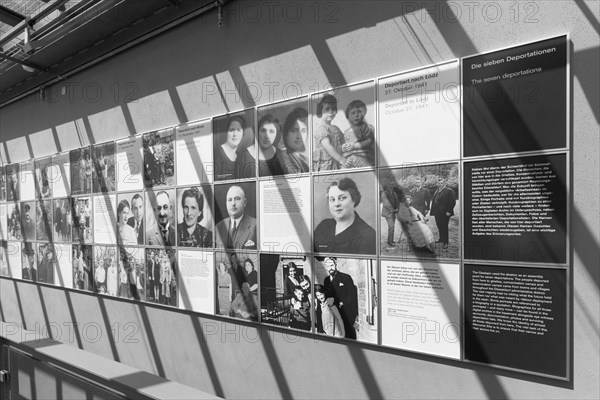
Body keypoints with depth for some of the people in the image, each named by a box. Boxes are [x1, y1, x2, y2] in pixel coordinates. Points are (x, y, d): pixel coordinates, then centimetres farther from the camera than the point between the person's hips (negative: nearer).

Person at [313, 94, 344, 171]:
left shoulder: (335, 129, 19)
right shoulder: (320, 128, -7)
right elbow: (327, 147, -17)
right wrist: (342, 160, -19)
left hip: (336, 165, 7)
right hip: (324, 165, -7)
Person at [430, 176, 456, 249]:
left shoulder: (449, 191, -8)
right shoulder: (437, 191, 17)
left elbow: (452, 202, -13)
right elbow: (433, 201, 20)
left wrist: (449, 211, -17)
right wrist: (433, 210, 12)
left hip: (444, 213, -7)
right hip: (437, 213, 7)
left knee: (444, 227, -2)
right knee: (439, 226, 13)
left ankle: (445, 242, 6)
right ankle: (441, 239, 26)